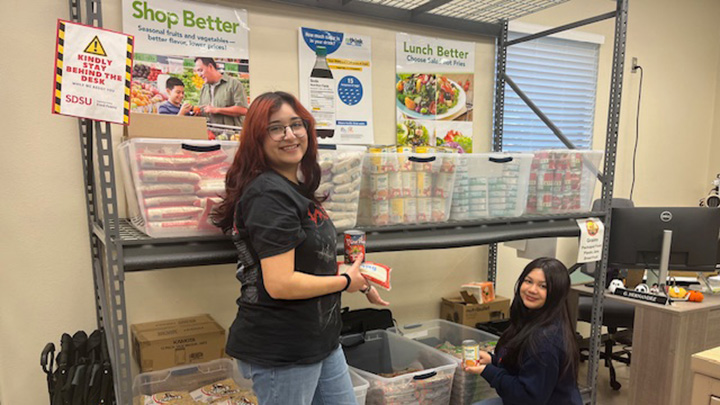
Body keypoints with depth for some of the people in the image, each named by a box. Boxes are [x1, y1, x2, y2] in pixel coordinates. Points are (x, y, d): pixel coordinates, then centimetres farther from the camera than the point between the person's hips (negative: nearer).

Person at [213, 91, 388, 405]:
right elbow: (280, 284, -27)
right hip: (281, 353, -9)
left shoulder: (296, 188, 8)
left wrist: (359, 283, 8)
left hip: (320, 339, 9)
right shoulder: (269, 194, -21)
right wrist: (346, 281, -14)